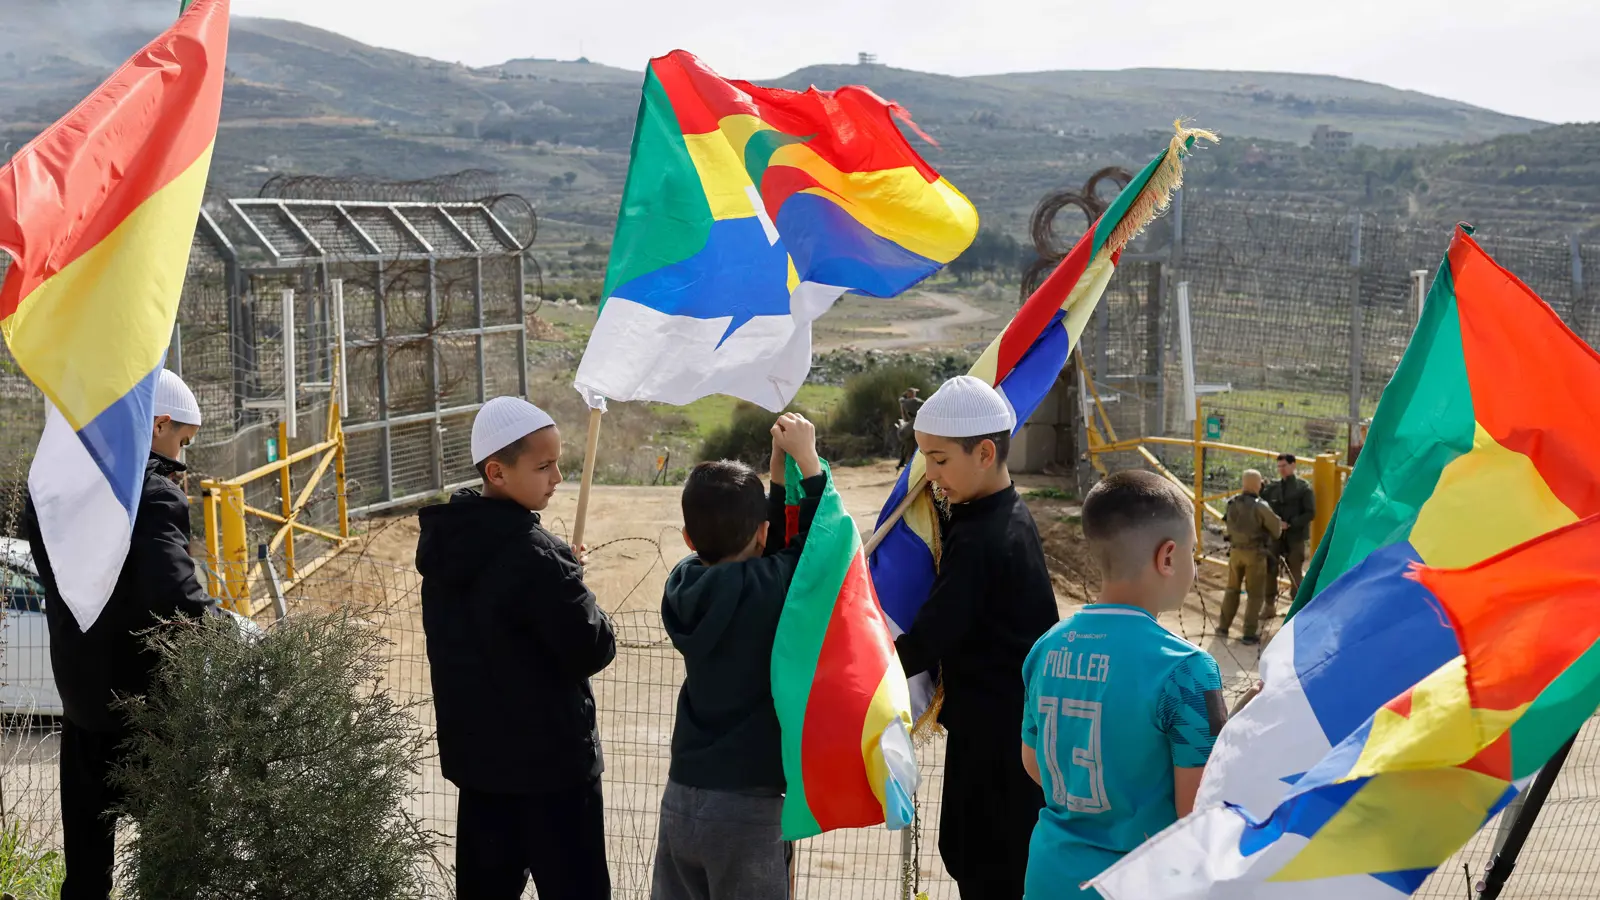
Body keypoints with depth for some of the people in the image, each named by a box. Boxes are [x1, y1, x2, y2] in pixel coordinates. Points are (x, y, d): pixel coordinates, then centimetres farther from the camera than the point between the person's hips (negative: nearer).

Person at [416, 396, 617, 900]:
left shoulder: (444, 543, 3)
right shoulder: (534, 556, -23)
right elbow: (593, 650, -20)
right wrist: (570, 586, -2)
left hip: (476, 753, 8)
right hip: (550, 758, -8)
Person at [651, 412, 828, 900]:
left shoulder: (683, 587, -1)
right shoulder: (769, 590, -17)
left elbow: (760, 556, 11)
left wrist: (779, 474, 9)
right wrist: (805, 457, 2)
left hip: (681, 798, 6)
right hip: (747, 806, -5)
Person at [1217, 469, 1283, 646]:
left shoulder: (1232, 503, -2)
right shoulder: (1260, 506, -19)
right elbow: (1276, 528, -9)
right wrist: (1272, 535, 18)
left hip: (1235, 551, 5)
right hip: (1254, 553, -5)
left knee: (1232, 589, 21)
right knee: (1255, 594, 5)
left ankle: (1223, 627, 24)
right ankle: (1249, 633, 1)